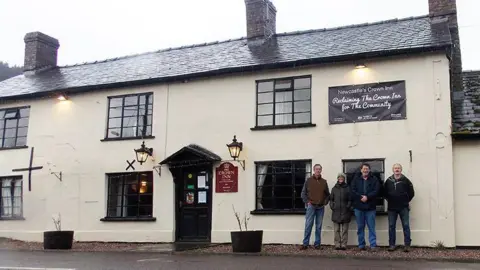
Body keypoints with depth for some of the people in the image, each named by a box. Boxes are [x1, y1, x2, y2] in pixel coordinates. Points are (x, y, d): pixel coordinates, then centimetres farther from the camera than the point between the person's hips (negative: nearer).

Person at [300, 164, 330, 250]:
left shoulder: (324, 182, 9)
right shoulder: (308, 181, 3)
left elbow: (328, 194, 15)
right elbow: (303, 193, 4)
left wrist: (325, 202, 2)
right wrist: (307, 201, -6)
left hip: (321, 207, 2)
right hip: (311, 206, -2)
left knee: (319, 227, 5)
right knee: (308, 225, -4)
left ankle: (317, 244, 12)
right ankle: (305, 244, 0)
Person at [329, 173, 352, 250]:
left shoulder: (347, 188, 3)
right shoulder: (334, 188, 11)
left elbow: (350, 200, 2)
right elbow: (331, 199, 14)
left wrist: (348, 207, -10)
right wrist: (332, 206, 1)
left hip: (345, 212, -2)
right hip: (336, 212, 2)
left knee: (344, 230, 1)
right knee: (337, 230, 3)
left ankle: (343, 245, 4)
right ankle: (337, 244, 6)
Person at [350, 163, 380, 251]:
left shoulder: (374, 179, 5)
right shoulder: (356, 179, 8)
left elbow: (376, 191, -7)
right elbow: (352, 191, -2)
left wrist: (367, 197, -18)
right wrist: (360, 197, -14)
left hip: (370, 207, -1)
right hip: (358, 207, 2)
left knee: (371, 227, -1)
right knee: (360, 227, 7)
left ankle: (373, 245, 1)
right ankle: (361, 245, 14)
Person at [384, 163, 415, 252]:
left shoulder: (405, 180, -3)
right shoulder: (388, 181, 3)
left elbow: (411, 192, 3)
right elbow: (384, 192, 13)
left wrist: (406, 201, 3)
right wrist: (389, 200, 6)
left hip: (404, 207, -2)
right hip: (392, 208, 2)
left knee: (406, 226, -1)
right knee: (391, 226, 5)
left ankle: (407, 245, 4)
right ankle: (392, 245, 13)